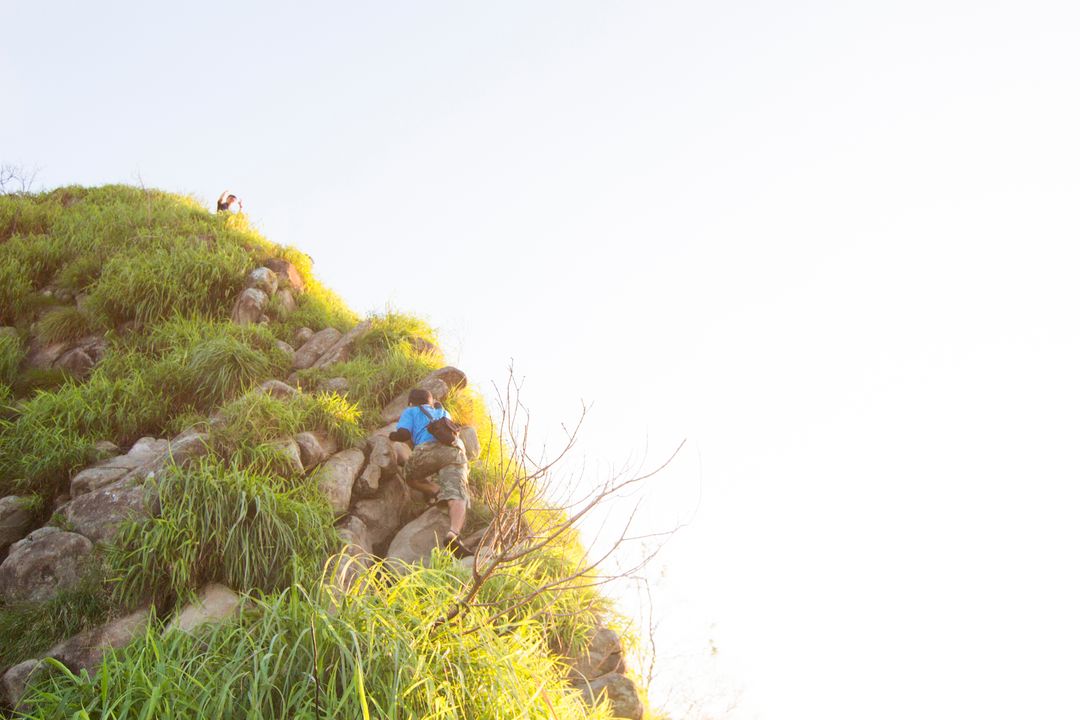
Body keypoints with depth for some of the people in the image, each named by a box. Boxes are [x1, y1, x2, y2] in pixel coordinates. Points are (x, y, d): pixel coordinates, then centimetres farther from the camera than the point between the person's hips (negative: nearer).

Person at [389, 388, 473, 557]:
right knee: (456, 497, -16)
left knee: (411, 476, 27)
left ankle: (437, 492, -2)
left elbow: (403, 434, 11)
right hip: (455, 450, 3)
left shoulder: (410, 412, 28)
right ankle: (454, 534, -44)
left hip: (428, 449, -3)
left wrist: (391, 435, 32)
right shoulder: (443, 412, 41)